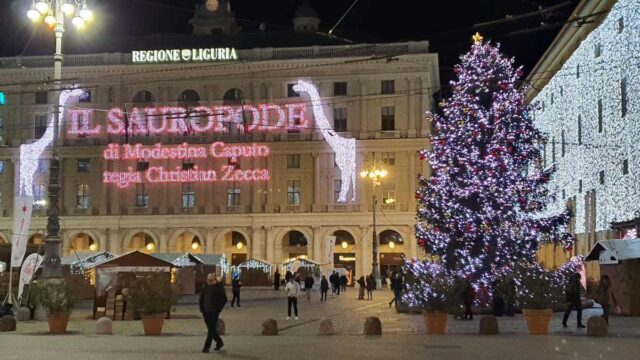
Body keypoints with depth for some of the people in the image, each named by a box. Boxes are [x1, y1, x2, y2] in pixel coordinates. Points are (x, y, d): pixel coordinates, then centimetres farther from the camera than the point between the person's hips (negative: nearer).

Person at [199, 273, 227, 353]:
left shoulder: (219, 288, -8)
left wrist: (218, 309, -11)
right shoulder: (205, 287, 9)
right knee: (211, 329, 13)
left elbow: (224, 299, -8)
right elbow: (201, 298, 19)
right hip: (205, 312, 6)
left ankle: (206, 347, -5)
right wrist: (201, 308, 10)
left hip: (213, 312, -6)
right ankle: (219, 342, 29)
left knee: (211, 330, -7)